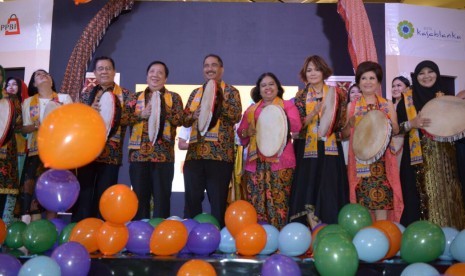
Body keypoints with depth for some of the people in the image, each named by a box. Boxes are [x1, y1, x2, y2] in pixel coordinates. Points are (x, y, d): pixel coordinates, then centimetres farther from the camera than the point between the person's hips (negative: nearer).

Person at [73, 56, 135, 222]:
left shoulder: (125, 95, 5)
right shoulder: (86, 94, 13)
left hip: (111, 152, -2)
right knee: (83, 193, 3)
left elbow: (128, 118, -6)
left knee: (104, 195, 3)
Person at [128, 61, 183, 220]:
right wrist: (142, 114, -13)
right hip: (139, 153, 2)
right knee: (139, 196, 6)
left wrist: (161, 108, -14)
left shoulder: (174, 97, 10)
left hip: (163, 154, -2)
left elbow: (179, 119, -4)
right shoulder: (137, 97, 15)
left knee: (162, 197, 0)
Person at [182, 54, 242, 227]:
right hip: (195, 152, 4)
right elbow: (184, 120, 16)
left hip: (220, 153, -4)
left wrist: (218, 99, -18)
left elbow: (236, 116, -9)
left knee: (218, 200, 2)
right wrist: (194, 115, -6)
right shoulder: (196, 93, 18)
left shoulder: (230, 91, 5)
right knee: (192, 198, 7)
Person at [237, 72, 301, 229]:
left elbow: (296, 126, -4)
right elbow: (240, 132, 16)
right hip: (256, 160, 3)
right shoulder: (251, 110, 20)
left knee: (278, 200, -7)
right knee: (256, 201, -2)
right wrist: (247, 132, -5)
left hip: (280, 160, -3)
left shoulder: (287, 105, 12)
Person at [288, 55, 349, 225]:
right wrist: (315, 111, -16)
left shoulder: (335, 93, 6)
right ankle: (310, 227, 6)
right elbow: (298, 124, -3)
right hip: (307, 149, 0)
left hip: (330, 149, 0)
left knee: (330, 189, -2)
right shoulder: (301, 96, 7)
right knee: (308, 188, -1)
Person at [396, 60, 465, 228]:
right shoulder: (407, 99, 2)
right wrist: (412, 123, -19)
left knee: (445, 198, 3)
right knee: (419, 200, -6)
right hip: (418, 159, -3)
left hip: (443, 157, 3)